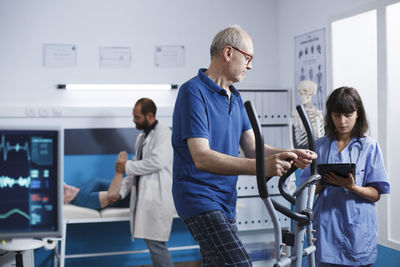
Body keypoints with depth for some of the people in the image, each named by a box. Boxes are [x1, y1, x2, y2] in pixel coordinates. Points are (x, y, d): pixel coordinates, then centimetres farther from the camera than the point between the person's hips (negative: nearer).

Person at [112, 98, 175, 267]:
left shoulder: (163, 133, -8)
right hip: (143, 196, 9)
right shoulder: (142, 137, 19)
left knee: (155, 243, -10)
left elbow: (157, 162, -21)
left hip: (157, 197, -8)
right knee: (153, 242, 11)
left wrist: (127, 167, -10)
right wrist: (120, 191, 14)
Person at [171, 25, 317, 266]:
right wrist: (261, 167, -34)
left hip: (225, 201, 9)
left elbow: (251, 146, 9)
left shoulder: (235, 97, 15)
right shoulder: (194, 92, -14)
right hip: (200, 199, -9)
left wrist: (289, 156, -10)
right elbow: (202, 157, -25)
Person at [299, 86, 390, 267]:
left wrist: (351, 187, -19)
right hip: (326, 230, 1)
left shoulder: (370, 146, 2)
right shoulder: (320, 146, 8)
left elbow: (376, 194, -2)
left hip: (358, 231, -1)